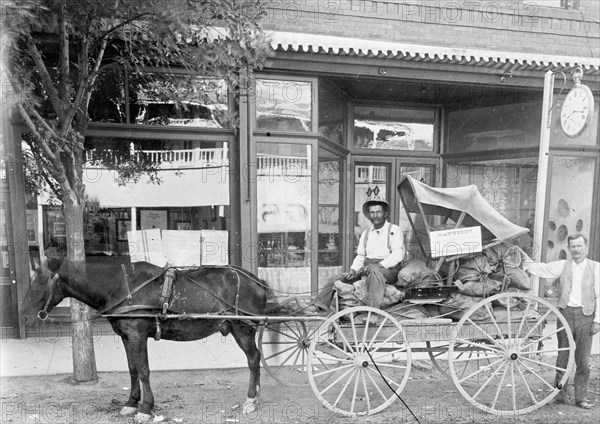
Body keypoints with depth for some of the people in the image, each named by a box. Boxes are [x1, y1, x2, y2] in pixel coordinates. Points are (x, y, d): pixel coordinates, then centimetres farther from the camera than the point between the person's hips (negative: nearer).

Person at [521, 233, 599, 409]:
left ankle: (581, 398, 18)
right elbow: (538, 268, 4)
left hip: (586, 315, 0)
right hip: (566, 313, 1)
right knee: (562, 357, 6)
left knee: (583, 360, 5)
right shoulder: (562, 266, 6)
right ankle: (560, 395, 16)